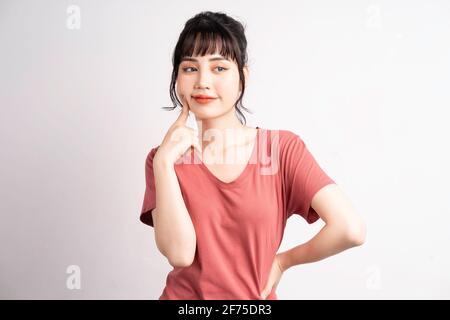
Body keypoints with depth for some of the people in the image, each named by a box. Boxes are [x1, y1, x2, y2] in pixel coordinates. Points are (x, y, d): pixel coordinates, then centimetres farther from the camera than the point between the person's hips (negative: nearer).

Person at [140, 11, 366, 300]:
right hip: (184, 295, 1)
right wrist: (164, 161, -22)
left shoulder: (283, 147, -12)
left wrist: (283, 260, -10)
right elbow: (179, 253, -20)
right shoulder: (163, 159, -7)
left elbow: (351, 229, -21)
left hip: (257, 297, 0)